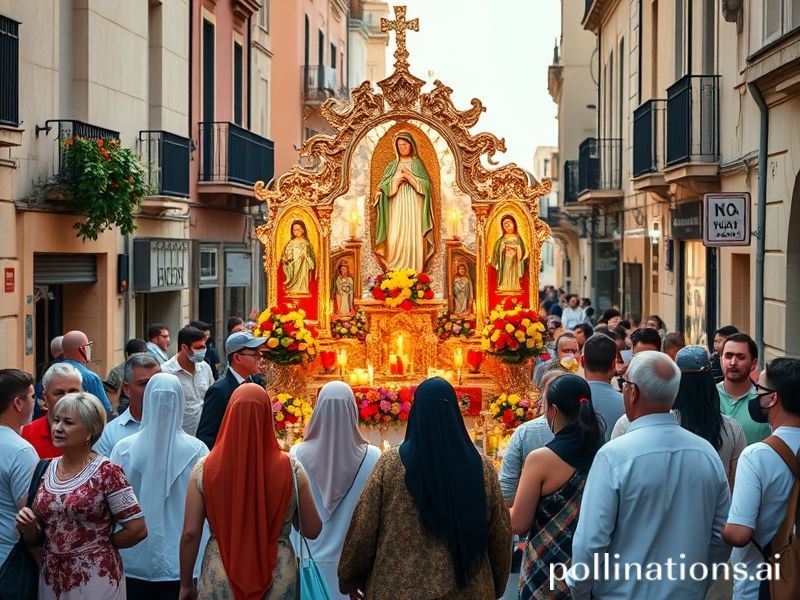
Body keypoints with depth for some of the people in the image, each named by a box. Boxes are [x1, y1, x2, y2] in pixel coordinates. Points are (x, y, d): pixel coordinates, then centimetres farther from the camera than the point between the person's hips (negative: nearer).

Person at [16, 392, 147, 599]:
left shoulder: (107, 472, -13)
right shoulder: (44, 471, 4)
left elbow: (137, 529, -13)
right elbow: (36, 538, 12)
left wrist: (98, 545, -1)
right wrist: (27, 527, -8)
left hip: (95, 579, -5)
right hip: (50, 579, 5)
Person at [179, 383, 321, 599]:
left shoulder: (205, 469, -9)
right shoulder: (291, 470, -10)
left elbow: (190, 534, -7)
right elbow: (313, 531, -2)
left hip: (219, 580, 0)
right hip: (277, 581, 0)